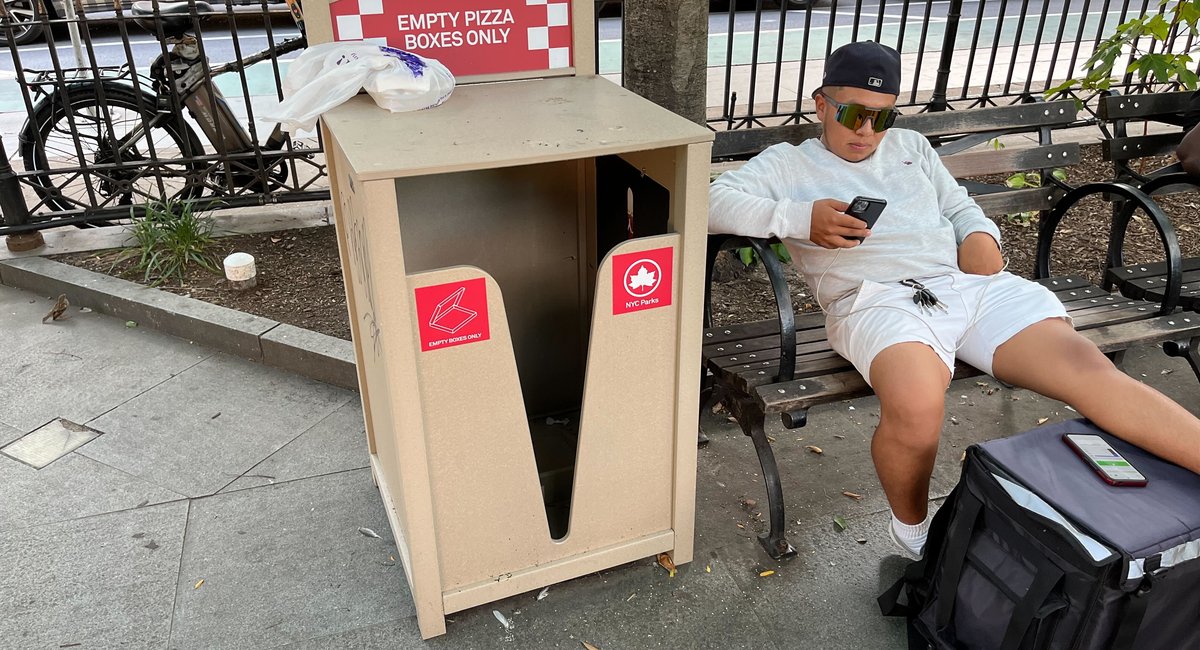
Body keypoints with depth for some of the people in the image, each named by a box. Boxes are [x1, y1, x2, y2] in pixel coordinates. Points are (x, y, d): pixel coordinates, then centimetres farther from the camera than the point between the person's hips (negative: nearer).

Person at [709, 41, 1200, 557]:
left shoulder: (910, 146, 30)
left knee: (1087, 368, -20)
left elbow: (960, 207, 32)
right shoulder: (787, 163, 14)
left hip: (970, 284, 5)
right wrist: (801, 218, -13)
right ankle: (911, 529, -9)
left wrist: (980, 236, 7)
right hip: (879, 299, -5)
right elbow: (711, 201, 0)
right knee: (917, 407, -35)